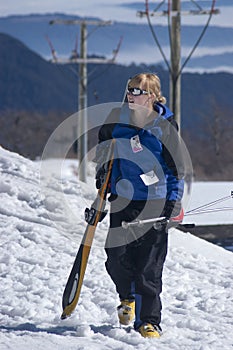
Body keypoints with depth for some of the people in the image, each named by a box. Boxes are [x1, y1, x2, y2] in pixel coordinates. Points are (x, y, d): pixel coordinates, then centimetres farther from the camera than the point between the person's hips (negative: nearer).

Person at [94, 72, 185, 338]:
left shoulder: (164, 125, -8)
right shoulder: (118, 117, 0)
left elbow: (176, 167, 0)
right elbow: (103, 143, 21)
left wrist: (174, 202, -7)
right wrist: (101, 177, 18)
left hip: (155, 201, -3)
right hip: (122, 198, 3)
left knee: (149, 266, -5)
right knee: (117, 256, 0)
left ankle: (148, 321, 3)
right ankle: (128, 297, 31)